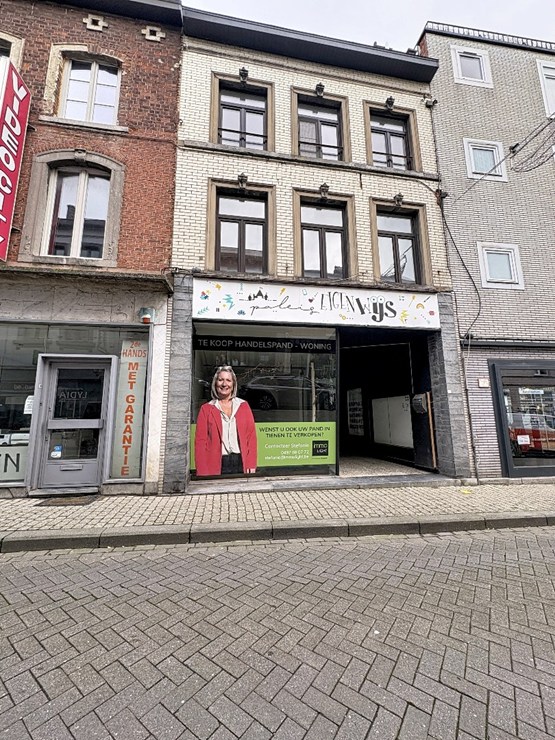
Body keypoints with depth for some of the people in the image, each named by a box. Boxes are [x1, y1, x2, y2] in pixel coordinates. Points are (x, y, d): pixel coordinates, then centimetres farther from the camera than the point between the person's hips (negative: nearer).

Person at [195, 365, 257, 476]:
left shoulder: (243, 406, 10)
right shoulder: (206, 409, 7)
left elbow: (251, 436, 6)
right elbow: (200, 441, 2)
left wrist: (251, 465, -4)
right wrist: (203, 472, -7)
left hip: (241, 464, 1)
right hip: (217, 466, -1)